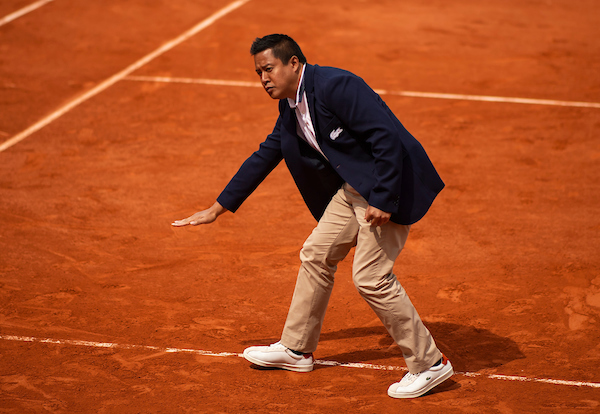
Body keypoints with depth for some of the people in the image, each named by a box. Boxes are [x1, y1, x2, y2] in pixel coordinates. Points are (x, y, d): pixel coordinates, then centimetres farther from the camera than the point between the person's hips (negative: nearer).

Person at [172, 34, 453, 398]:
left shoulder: (335, 85, -20)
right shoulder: (291, 111, 10)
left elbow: (386, 138, -24)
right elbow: (263, 159, 20)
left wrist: (383, 200, -26)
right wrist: (218, 209, 22)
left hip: (390, 183, -10)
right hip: (352, 187, 10)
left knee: (371, 276, -13)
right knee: (316, 256, 13)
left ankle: (430, 364, -2)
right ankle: (297, 349, 30)